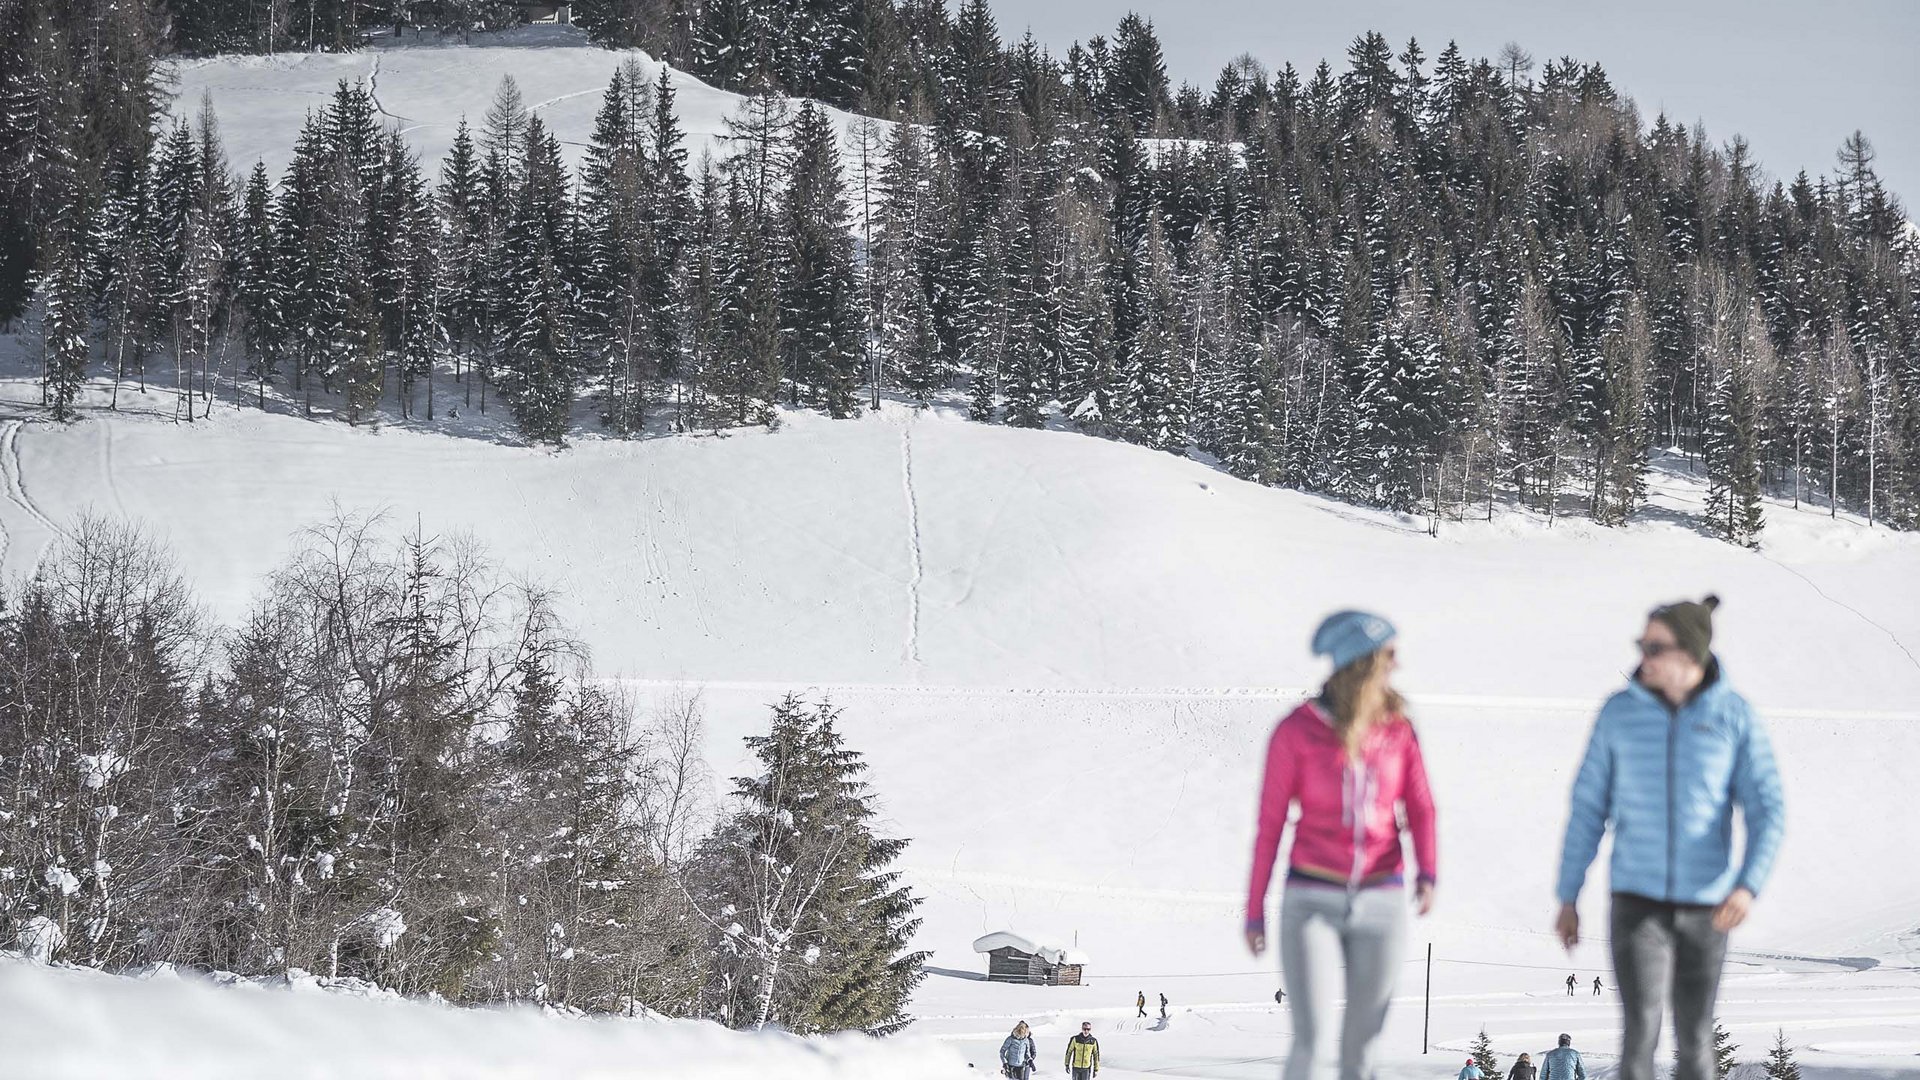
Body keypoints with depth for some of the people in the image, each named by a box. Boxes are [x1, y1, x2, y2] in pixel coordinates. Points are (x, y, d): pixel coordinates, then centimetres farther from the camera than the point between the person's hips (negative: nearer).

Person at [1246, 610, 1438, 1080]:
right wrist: (1255, 912, 1)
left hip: (1380, 902, 3)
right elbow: (1270, 823, -2)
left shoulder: (1396, 727, 1)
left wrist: (1427, 873, -14)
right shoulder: (1296, 732, -8)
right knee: (1309, 1040, -15)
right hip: (1312, 901, -3)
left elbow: (1418, 806, 4)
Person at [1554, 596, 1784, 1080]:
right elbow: (1588, 809, 4)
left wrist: (1748, 887, -25)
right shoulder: (1619, 712, -3)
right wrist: (1567, 898, 4)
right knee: (1641, 1035, -16)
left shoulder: (1736, 717, -5)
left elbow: (1767, 813, -7)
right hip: (1638, 900, -1)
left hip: (1703, 903, 1)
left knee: (1694, 1041, 10)